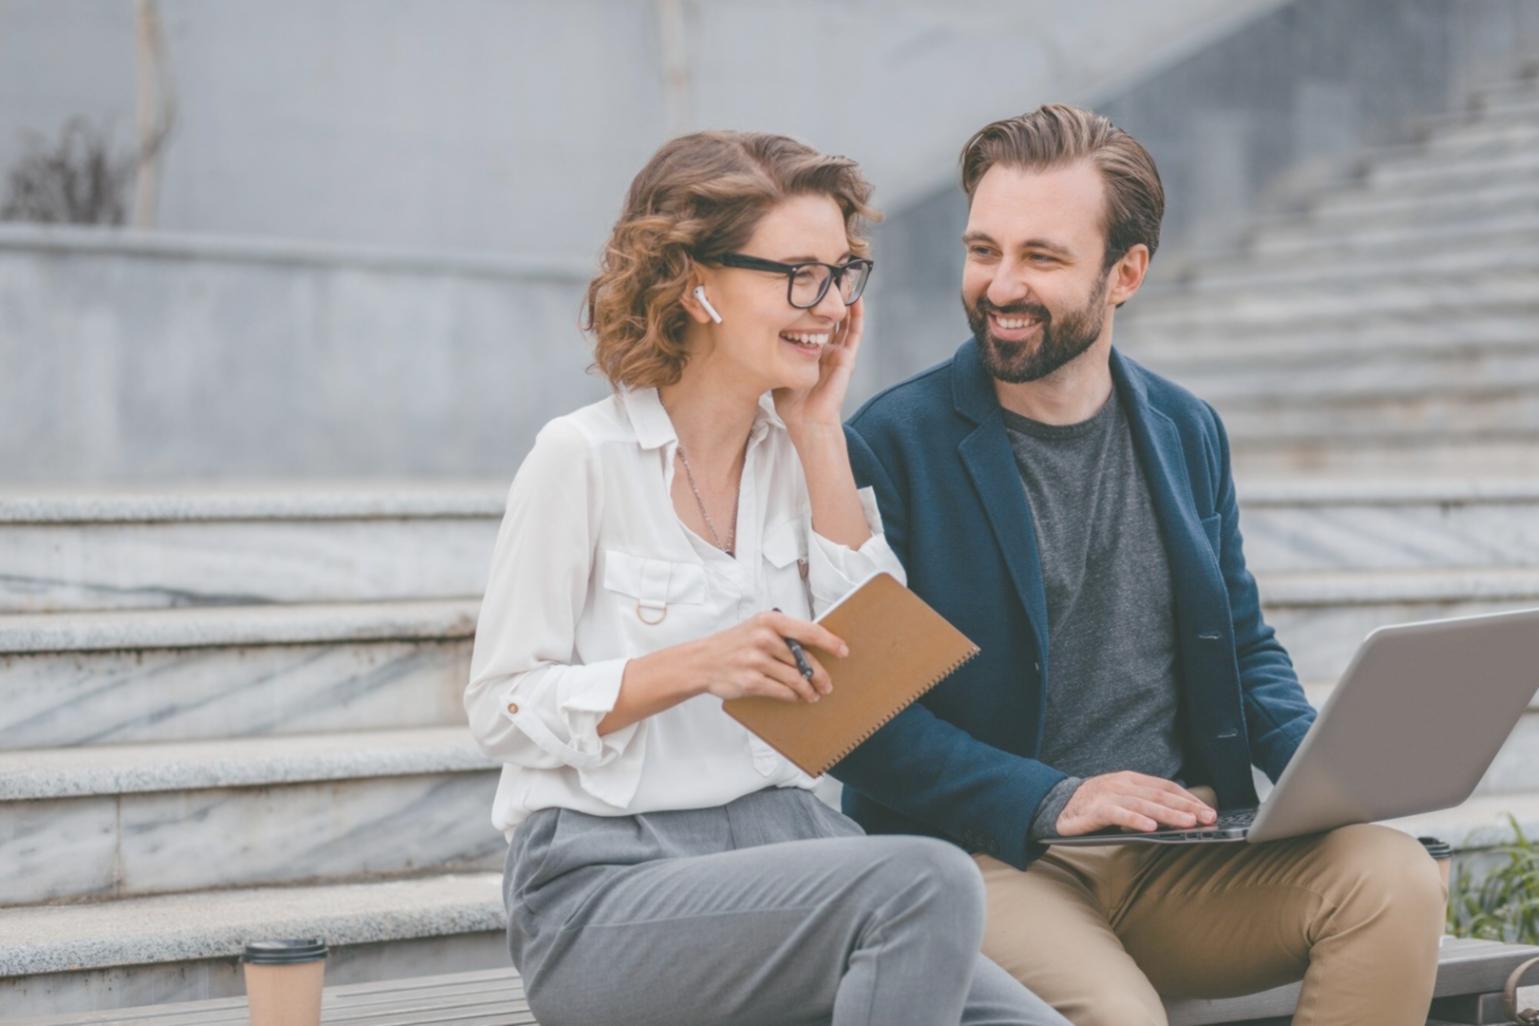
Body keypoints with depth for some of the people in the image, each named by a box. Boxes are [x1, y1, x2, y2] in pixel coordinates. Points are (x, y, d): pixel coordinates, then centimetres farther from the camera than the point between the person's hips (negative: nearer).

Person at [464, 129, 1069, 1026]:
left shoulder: (798, 449, 12)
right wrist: (694, 667, -20)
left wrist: (822, 436, 1)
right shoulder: (586, 458, -7)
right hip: (608, 884, -5)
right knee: (926, 880, -30)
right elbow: (502, 708, -6)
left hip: (785, 840, 5)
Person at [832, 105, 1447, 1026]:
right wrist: (1050, 801, -18)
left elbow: (1245, 644, 22)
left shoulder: (1188, 432, 13)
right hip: (988, 862, -5)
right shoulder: (894, 443, -4)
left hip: (1181, 860, 5)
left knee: (1395, 878, -20)